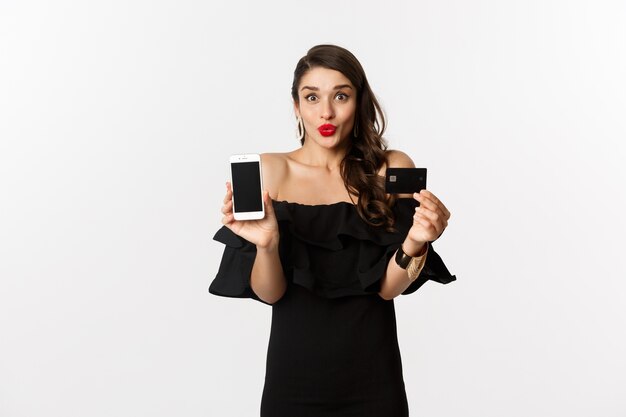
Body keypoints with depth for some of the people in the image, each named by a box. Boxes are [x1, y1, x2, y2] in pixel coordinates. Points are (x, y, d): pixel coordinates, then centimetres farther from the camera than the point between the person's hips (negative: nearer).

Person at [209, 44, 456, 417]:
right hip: (293, 370, 0)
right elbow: (269, 294, -8)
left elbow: (388, 288, -8)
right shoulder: (270, 171, -6)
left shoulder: (393, 169, -5)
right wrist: (266, 245, -27)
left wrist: (414, 244, -26)